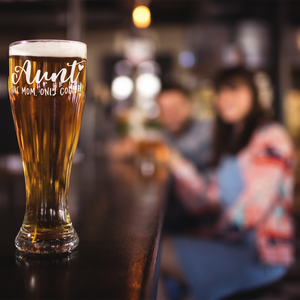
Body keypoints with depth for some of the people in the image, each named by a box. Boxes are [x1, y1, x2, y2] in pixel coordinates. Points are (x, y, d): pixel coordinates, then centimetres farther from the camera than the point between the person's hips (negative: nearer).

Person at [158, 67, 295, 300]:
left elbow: (255, 206, -20)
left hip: (261, 256, -8)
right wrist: (175, 163, 1)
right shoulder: (231, 143, 16)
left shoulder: (271, 137, -11)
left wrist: (221, 232, -7)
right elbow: (206, 200, 9)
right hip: (230, 244, 8)